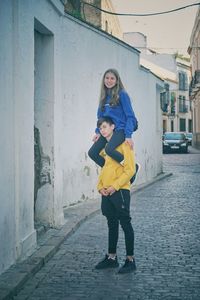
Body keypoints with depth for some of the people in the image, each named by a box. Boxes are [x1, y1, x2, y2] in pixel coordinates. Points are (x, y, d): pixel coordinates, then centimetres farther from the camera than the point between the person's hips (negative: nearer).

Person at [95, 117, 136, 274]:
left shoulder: (123, 144, -9)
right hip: (106, 192, 7)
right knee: (112, 224, 14)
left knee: (125, 224, -2)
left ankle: (130, 260, 4)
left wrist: (115, 186, -18)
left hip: (120, 190, -7)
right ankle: (112, 257, 22)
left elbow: (130, 169, -14)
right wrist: (101, 186, 4)